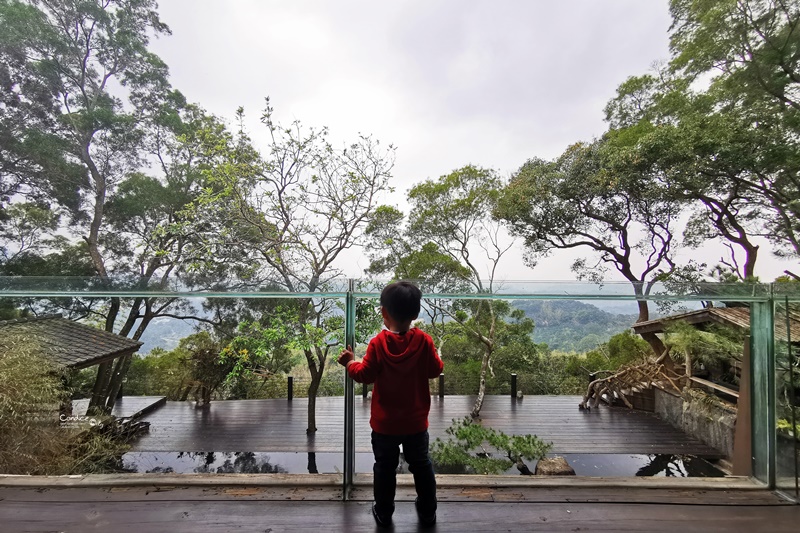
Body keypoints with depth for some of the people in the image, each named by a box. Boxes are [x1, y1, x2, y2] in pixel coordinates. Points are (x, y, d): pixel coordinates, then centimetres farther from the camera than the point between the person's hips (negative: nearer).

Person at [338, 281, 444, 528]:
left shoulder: (378, 343, -18)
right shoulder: (424, 341, -14)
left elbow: (365, 375, -13)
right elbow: (436, 370, -5)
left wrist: (350, 362, 5)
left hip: (385, 423, -1)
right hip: (416, 422, 2)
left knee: (385, 467, 18)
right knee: (421, 465, 21)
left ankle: (384, 512, 34)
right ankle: (428, 512, 35)